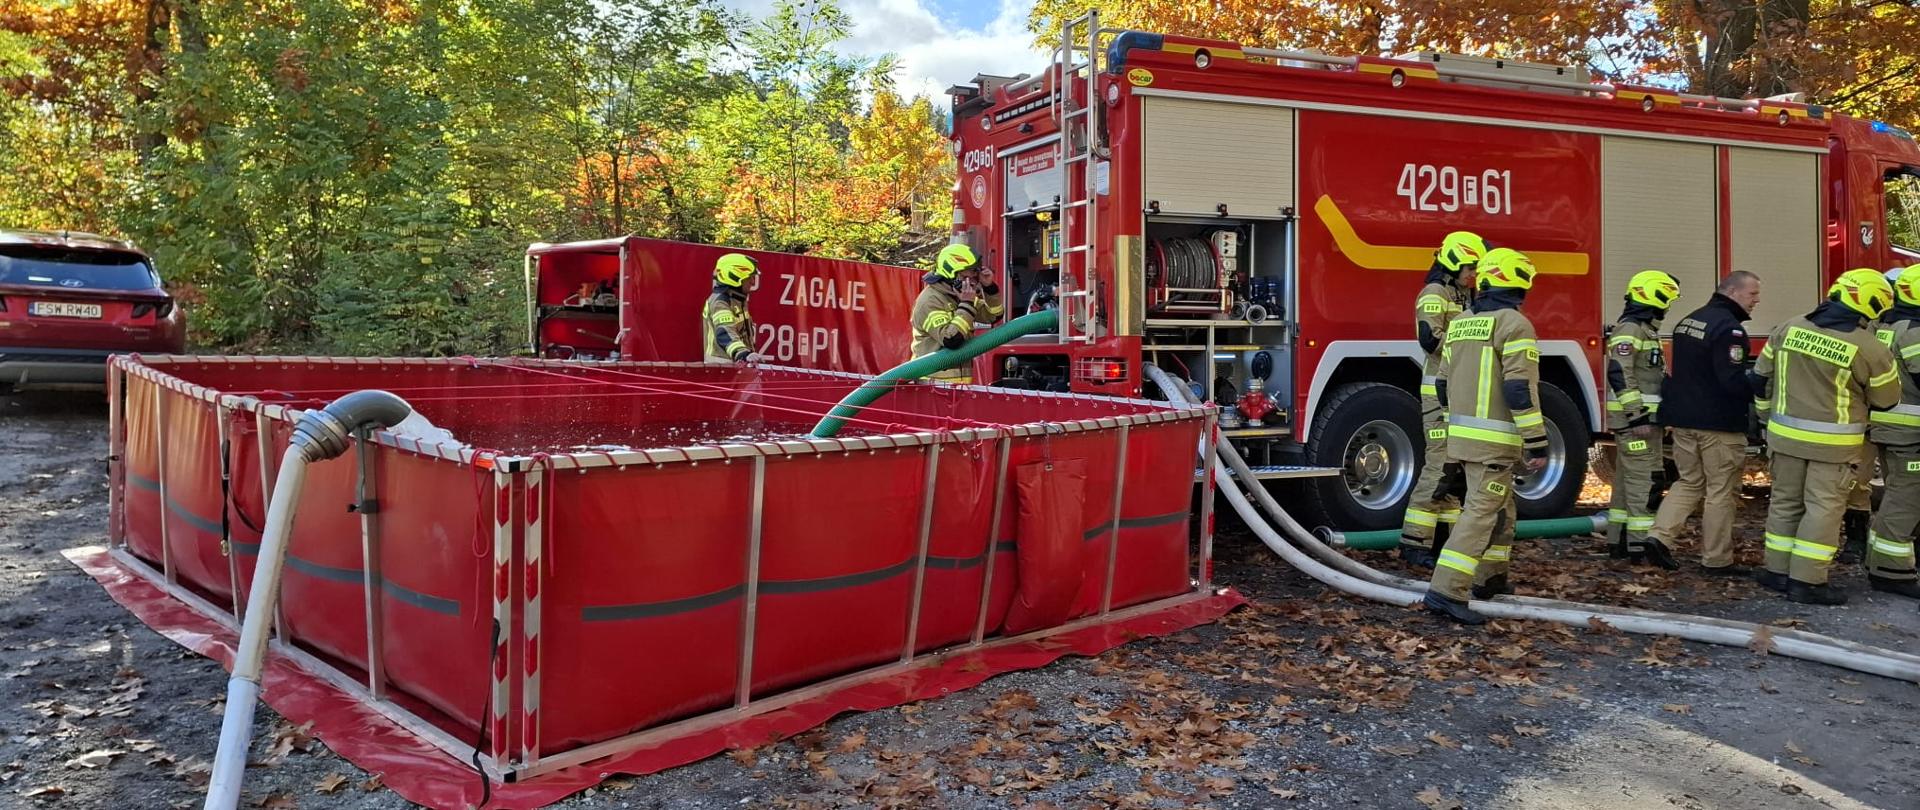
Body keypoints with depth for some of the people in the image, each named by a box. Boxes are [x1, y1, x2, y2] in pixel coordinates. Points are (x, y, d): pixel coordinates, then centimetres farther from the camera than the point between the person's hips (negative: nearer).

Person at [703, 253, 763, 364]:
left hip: (737, 363, 10)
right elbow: (725, 334, -33)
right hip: (721, 363, -10)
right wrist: (744, 354, -48)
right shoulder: (719, 302, -16)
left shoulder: (738, 300, 16)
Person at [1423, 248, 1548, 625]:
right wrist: (1537, 443, -15)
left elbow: (1444, 383, 16)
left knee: (1501, 507, 23)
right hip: (1494, 439, -8)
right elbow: (1520, 389, -18)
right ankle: (1445, 591, -16)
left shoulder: (1460, 324, 13)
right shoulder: (1514, 324, -11)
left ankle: (1490, 578, 33)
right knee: (1481, 512, -9)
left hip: (1461, 435, 8)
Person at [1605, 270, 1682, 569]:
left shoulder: (1645, 329, 18)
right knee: (1644, 479, -10)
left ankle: (1620, 539, 17)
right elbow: (1620, 375, -23)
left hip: (1641, 417, 11)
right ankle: (1642, 544, -9)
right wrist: (1638, 417, -25)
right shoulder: (1629, 329, -15)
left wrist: (1646, 417, 24)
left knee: (1627, 478, 12)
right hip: (1634, 418, -11)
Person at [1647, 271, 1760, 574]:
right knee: (1721, 491, 3)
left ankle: (1658, 535, 4)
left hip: (1682, 418, 8)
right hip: (1719, 423, -8)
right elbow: (1733, 381, -23)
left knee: (1689, 482, 17)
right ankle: (1716, 560, 10)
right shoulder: (1728, 327, -17)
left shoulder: (1689, 320, 12)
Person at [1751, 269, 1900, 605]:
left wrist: (1768, 415, 19)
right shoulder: (1869, 348, -15)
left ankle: (1777, 570, 20)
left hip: (1786, 435, 5)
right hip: (1833, 442, -5)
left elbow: (1761, 377, 8)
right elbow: (1886, 399, -2)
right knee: (1824, 507, 2)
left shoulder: (1789, 329, -1)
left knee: (1785, 500, 14)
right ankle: (1807, 581, 3)